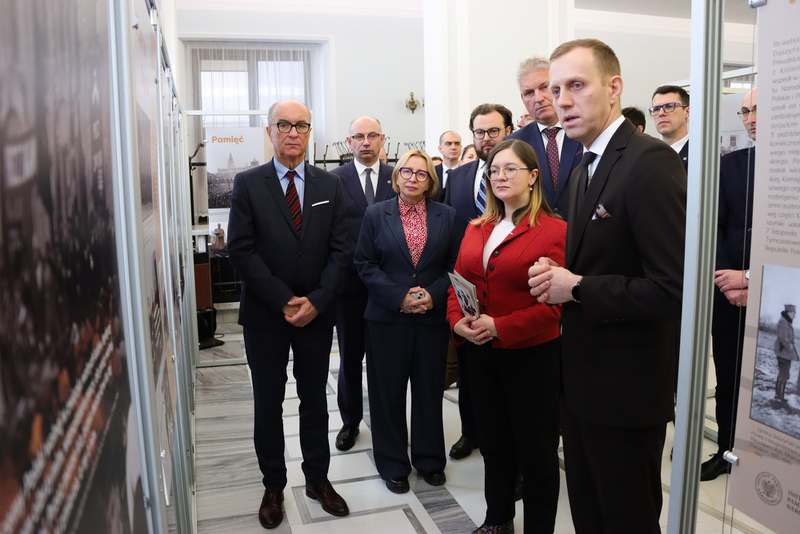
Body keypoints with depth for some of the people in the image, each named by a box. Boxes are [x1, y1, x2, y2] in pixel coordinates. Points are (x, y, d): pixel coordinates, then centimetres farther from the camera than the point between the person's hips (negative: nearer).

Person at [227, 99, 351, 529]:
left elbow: (339, 249, 1)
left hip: (316, 312, 2)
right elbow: (241, 252, -9)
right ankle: (273, 486, 27)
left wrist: (316, 300, -11)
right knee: (268, 404, 10)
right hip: (265, 315, -2)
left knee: (315, 399, 14)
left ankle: (318, 478, 31)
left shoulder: (329, 185, 5)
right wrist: (284, 301, -14)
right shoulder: (247, 184, -3)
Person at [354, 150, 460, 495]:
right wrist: (399, 297, -12)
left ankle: (429, 459, 29)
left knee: (429, 390, 10)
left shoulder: (447, 216, 5)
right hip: (387, 317, -1)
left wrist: (433, 295, -12)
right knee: (388, 392, 6)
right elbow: (365, 264, -2)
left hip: (433, 317, 1)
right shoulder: (376, 214, 2)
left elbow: (456, 264, 3)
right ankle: (393, 465, 23)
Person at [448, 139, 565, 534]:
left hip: (532, 355, -6)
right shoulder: (476, 229, 10)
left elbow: (554, 303, -16)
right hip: (481, 354, 6)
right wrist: (457, 320, -8)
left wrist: (499, 326, -23)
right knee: (493, 443, 20)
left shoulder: (554, 230, -11)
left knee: (536, 450, 9)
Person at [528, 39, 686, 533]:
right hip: (582, 381, 9)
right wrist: (557, 277, -3)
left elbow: (675, 289, -25)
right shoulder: (585, 169, 11)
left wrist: (576, 288, -18)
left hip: (626, 388, -9)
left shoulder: (651, 161, -19)